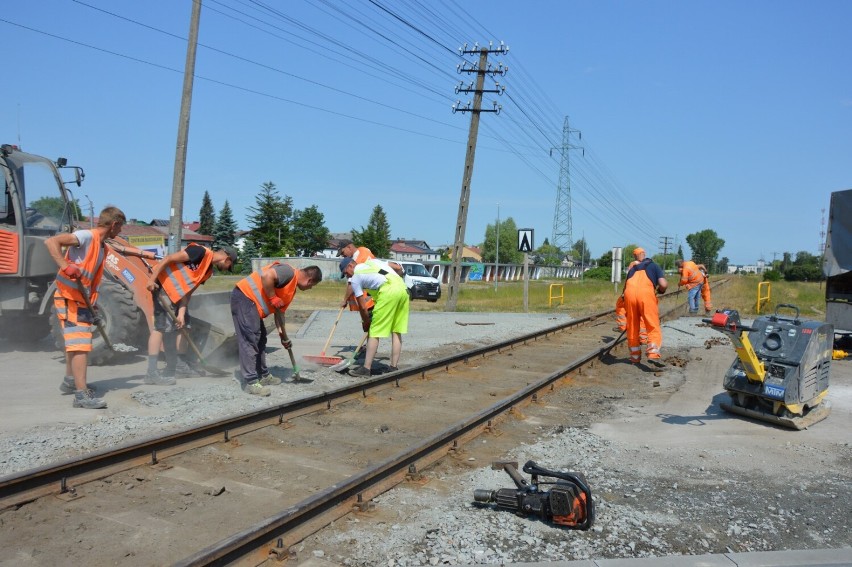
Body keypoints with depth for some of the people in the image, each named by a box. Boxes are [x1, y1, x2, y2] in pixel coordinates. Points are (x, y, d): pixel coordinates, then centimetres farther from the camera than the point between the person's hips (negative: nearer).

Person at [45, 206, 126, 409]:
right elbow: (51, 242, -26)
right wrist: (65, 266, -36)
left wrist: (92, 305, 13)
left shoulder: (101, 247, 14)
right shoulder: (86, 236, -14)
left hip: (81, 301, 10)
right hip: (69, 299, -10)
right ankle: (82, 395, -18)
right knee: (81, 345, -15)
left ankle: (70, 381, 41)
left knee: (76, 344, 24)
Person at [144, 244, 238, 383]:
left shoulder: (208, 271, 12)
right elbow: (168, 259, -19)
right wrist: (152, 279, -22)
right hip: (162, 284, -10)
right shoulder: (201, 252, -14)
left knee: (182, 325, 13)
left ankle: (178, 364, 23)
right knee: (162, 326, -12)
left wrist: (181, 314, -3)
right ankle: (151, 373, -11)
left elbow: (188, 291, 8)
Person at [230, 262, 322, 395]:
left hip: (251, 302, 11)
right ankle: (252, 383, -9)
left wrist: (284, 337, 22)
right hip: (244, 297, -11)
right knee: (250, 340, -10)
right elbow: (266, 276, -28)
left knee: (260, 339, 17)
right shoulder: (289, 272, -11)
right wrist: (273, 298, -18)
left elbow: (280, 312, 23)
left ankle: (263, 375, 28)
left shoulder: (292, 289, 19)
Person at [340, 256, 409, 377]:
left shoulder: (355, 278, 11)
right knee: (397, 331, 13)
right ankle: (394, 367, 17)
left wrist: (366, 322, 25)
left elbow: (362, 306, 11)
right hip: (403, 289, 7)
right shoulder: (373, 261, 29)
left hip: (388, 291, -7)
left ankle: (366, 368, 4)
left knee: (374, 332, 1)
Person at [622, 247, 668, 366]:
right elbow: (663, 285, 8)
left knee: (632, 328, 14)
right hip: (646, 293, -3)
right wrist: (661, 290, 28)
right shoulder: (654, 266, 23)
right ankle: (653, 354, -18)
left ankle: (635, 357, 21)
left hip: (629, 293, 3)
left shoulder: (632, 269, 33)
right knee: (653, 327, -1)